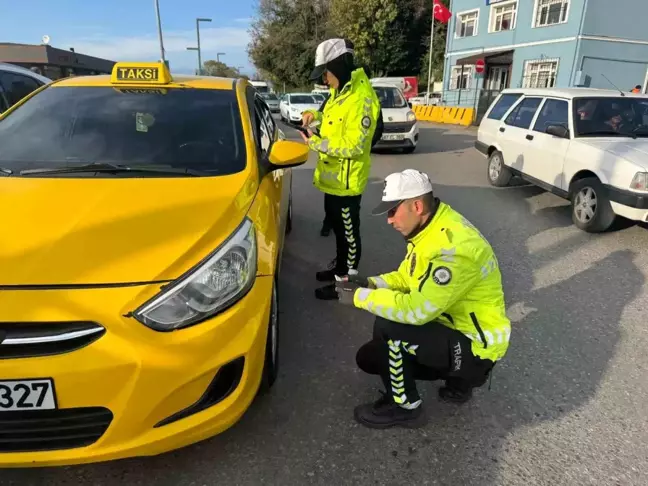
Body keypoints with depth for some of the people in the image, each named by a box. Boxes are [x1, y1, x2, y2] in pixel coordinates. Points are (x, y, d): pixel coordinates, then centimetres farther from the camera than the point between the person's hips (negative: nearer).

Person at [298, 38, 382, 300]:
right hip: (332, 177, 10)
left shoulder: (361, 98, -22)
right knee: (336, 225, 23)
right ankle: (340, 264, 41)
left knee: (349, 231, 4)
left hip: (346, 181, -10)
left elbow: (354, 145, -27)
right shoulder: (341, 91, 8)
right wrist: (316, 114, 4)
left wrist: (315, 143, -22)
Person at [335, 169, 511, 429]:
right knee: (369, 357, 10)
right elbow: (406, 277, 11)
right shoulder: (429, 230, -1)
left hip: (475, 346, -9)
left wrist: (360, 297, -23)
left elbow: (417, 310, -33)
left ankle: (404, 407, -3)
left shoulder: (455, 247, -32)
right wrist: (370, 283, -7)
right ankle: (458, 379, 18)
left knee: (387, 327, -27)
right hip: (453, 326, 9)